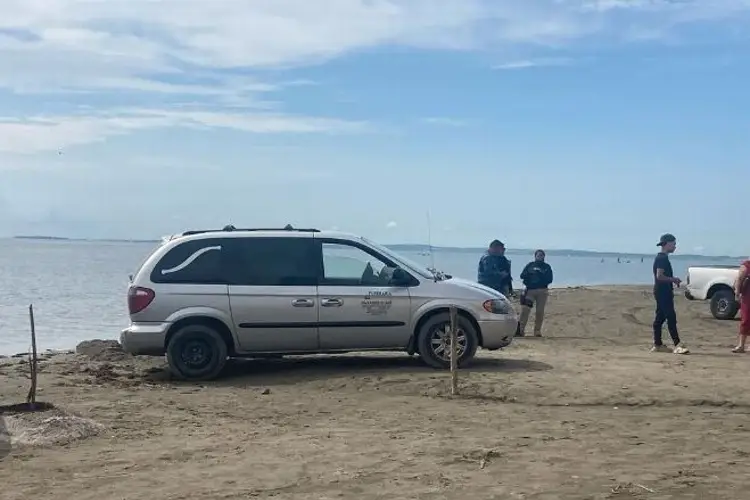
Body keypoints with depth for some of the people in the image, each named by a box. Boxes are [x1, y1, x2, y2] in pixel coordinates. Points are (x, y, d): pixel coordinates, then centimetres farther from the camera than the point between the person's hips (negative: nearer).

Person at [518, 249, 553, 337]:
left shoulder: (547, 267, 12)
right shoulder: (530, 265, 14)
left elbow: (549, 279, 0)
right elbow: (522, 275, 4)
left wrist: (541, 275, -13)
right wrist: (531, 273, -11)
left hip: (542, 291, 0)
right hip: (529, 290, 0)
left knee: (540, 312, -1)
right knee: (525, 309, -12)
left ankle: (537, 331, 6)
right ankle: (521, 329, -12)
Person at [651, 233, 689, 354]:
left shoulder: (662, 257, 17)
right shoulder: (662, 258, -14)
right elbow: (659, 276, -22)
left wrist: (673, 280, 14)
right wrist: (673, 279, -12)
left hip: (663, 292, 11)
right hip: (663, 292, -11)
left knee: (660, 318, 10)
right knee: (671, 317, -12)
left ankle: (657, 345, 13)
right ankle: (677, 345, -15)